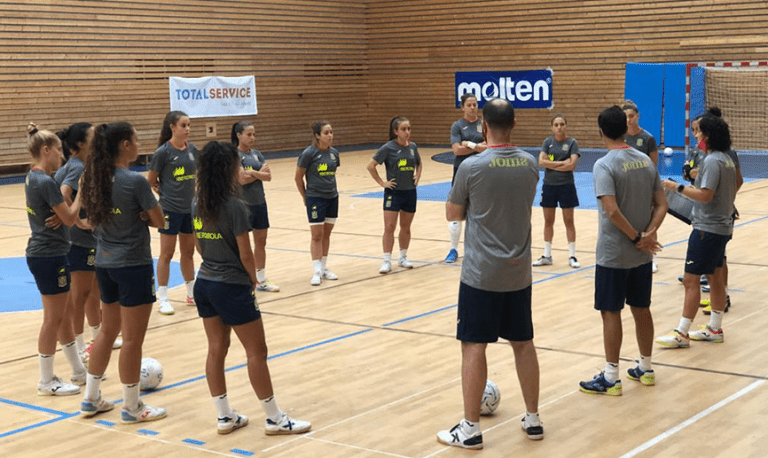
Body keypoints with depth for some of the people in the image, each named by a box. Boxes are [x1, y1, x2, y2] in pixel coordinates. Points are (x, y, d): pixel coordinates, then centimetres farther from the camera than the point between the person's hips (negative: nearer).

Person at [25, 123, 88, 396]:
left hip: (41, 253, 10)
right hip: (50, 256, -10)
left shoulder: (33, 178, 9)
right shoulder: (47, 183, -20)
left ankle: (78, 371, 29)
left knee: (64, 314, 18)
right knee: (53, 319, 1)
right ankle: (47, 382, 11)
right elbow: (70, 217, -16)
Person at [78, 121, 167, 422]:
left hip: (104, 263, 8)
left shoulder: (93, 178, 3)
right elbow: (159, 221, -13)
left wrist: (137, 215, 2)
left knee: (108, 331, 21)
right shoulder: (135, 181, -18)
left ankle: (91, 399, 29)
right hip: (133, 265, -8)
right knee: (133, 338, 3)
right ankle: (131, 407, 13)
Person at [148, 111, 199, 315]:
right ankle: (163, 299, 9)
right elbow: (151, 181, -5)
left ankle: (192, 293, 26)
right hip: (170, 210, -5)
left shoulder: (192, 149, 3)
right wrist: (165, 193, -3)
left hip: (190, 208, 5)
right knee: (166, 254, 2)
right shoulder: (163, 152, -12)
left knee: (188, 252, 15)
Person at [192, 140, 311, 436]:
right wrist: (253, 280, 2)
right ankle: (274, 419, 11)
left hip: (205, 283, 7)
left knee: (216, 349, 13)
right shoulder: (235, 206, -18)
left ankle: (225, 417, 20)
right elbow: (245, 254, -15)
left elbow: (199, 246, 12)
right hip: (232, 287, -7)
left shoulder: (198, 205, 3)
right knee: (256, 351, 3)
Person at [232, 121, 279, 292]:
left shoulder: (256, 154, 8)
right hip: (243, 203, -7)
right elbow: (242, 179, -21)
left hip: (259, 202, 7)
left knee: (261, 241, 12)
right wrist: (260, 173, -11)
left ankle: (261, 280, 23)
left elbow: (268, 176, -2)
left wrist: (253, 173, -18)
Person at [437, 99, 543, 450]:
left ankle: (470, 429, 6)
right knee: (523, 343, 15)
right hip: (519, 272, 5)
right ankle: (533, 420, 24)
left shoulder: (472, 167, -14)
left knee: (473, 346, 2)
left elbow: (452, 214, -2)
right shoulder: (530, 164, 1)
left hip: (481, 273, -5)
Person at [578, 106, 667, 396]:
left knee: (611, 313, 1)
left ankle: (610, 379, 7)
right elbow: (661, 205, 3)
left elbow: (612, 210, -26)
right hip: (642, 254, 7)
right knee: (641, 309, 16)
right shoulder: (646, 161, 6)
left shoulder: (604, 165, -16)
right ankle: (645, 369, 27)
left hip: (613, 255, -6)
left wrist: (637, 237, -16)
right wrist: (649, 234, -9)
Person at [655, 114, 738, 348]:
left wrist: (678, 187, -19)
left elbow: (705, 195, -26)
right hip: (723, 226, 10)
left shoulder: (712, 161, -19)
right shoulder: (727, 159, 11)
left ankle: (681, 334, -3)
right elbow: (733, 190, 20)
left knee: (691, 280, -6)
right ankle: (715, 329, 23)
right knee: (715, 278, 15)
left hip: (707, 229, -10)